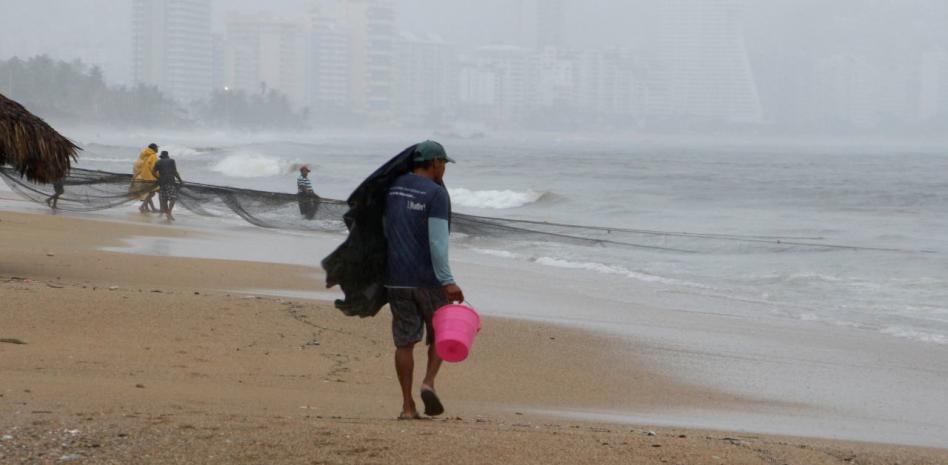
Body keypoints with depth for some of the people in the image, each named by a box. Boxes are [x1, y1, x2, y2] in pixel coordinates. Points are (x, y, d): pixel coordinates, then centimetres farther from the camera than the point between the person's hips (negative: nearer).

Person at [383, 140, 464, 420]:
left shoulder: (394, 187, 10)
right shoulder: (436, 193, -10)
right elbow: (438, 240, -18)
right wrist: (447, 281, -19)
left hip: (397, 278, 5)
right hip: (429, 279, -5)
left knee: (404, 341, 7)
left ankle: (407, 407, 5)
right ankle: (429, 381, -8)